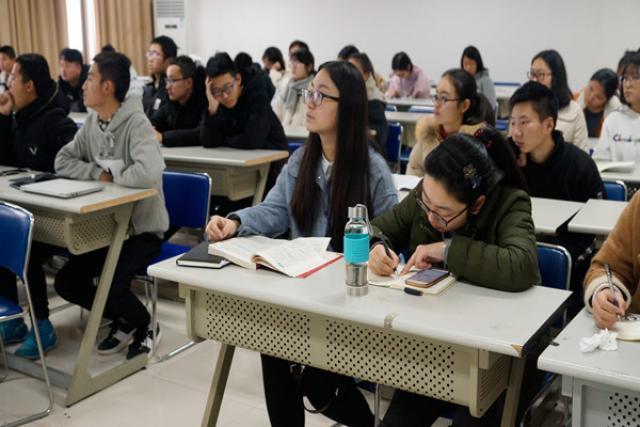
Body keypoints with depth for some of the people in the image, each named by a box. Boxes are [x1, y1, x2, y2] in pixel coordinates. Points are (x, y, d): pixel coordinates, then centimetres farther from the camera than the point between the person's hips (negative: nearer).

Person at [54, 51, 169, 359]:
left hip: (143, 228, -8)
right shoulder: (91, 123, 5)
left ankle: (145, 326, 5)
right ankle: (123, 321, 20)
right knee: (66, 282, -1)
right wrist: (98, 173, -14)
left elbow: (147, 172, -37)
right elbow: (62, 161, 3)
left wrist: (113, 177, -18)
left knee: (112, 285, -26)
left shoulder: (136, 123, -20)